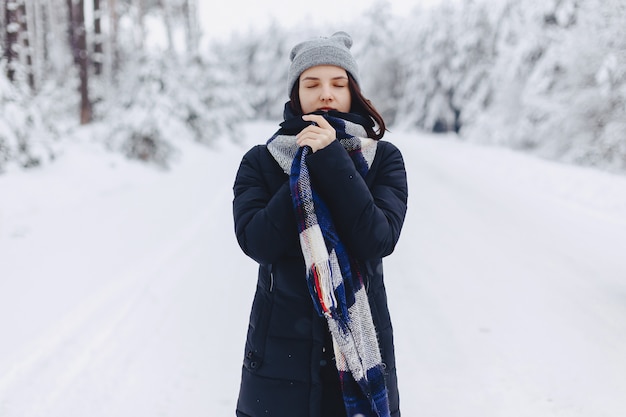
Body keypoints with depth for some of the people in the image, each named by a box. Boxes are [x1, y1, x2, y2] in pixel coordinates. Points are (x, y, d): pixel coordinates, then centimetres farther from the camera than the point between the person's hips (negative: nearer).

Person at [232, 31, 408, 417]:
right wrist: (307, 165, -16)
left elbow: (379, 240, -16)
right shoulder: (260, 162, 0)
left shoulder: (383, 159, -1)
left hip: (361, 344, 0)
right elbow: (257, 242, -15)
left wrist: (331, 160, -18)